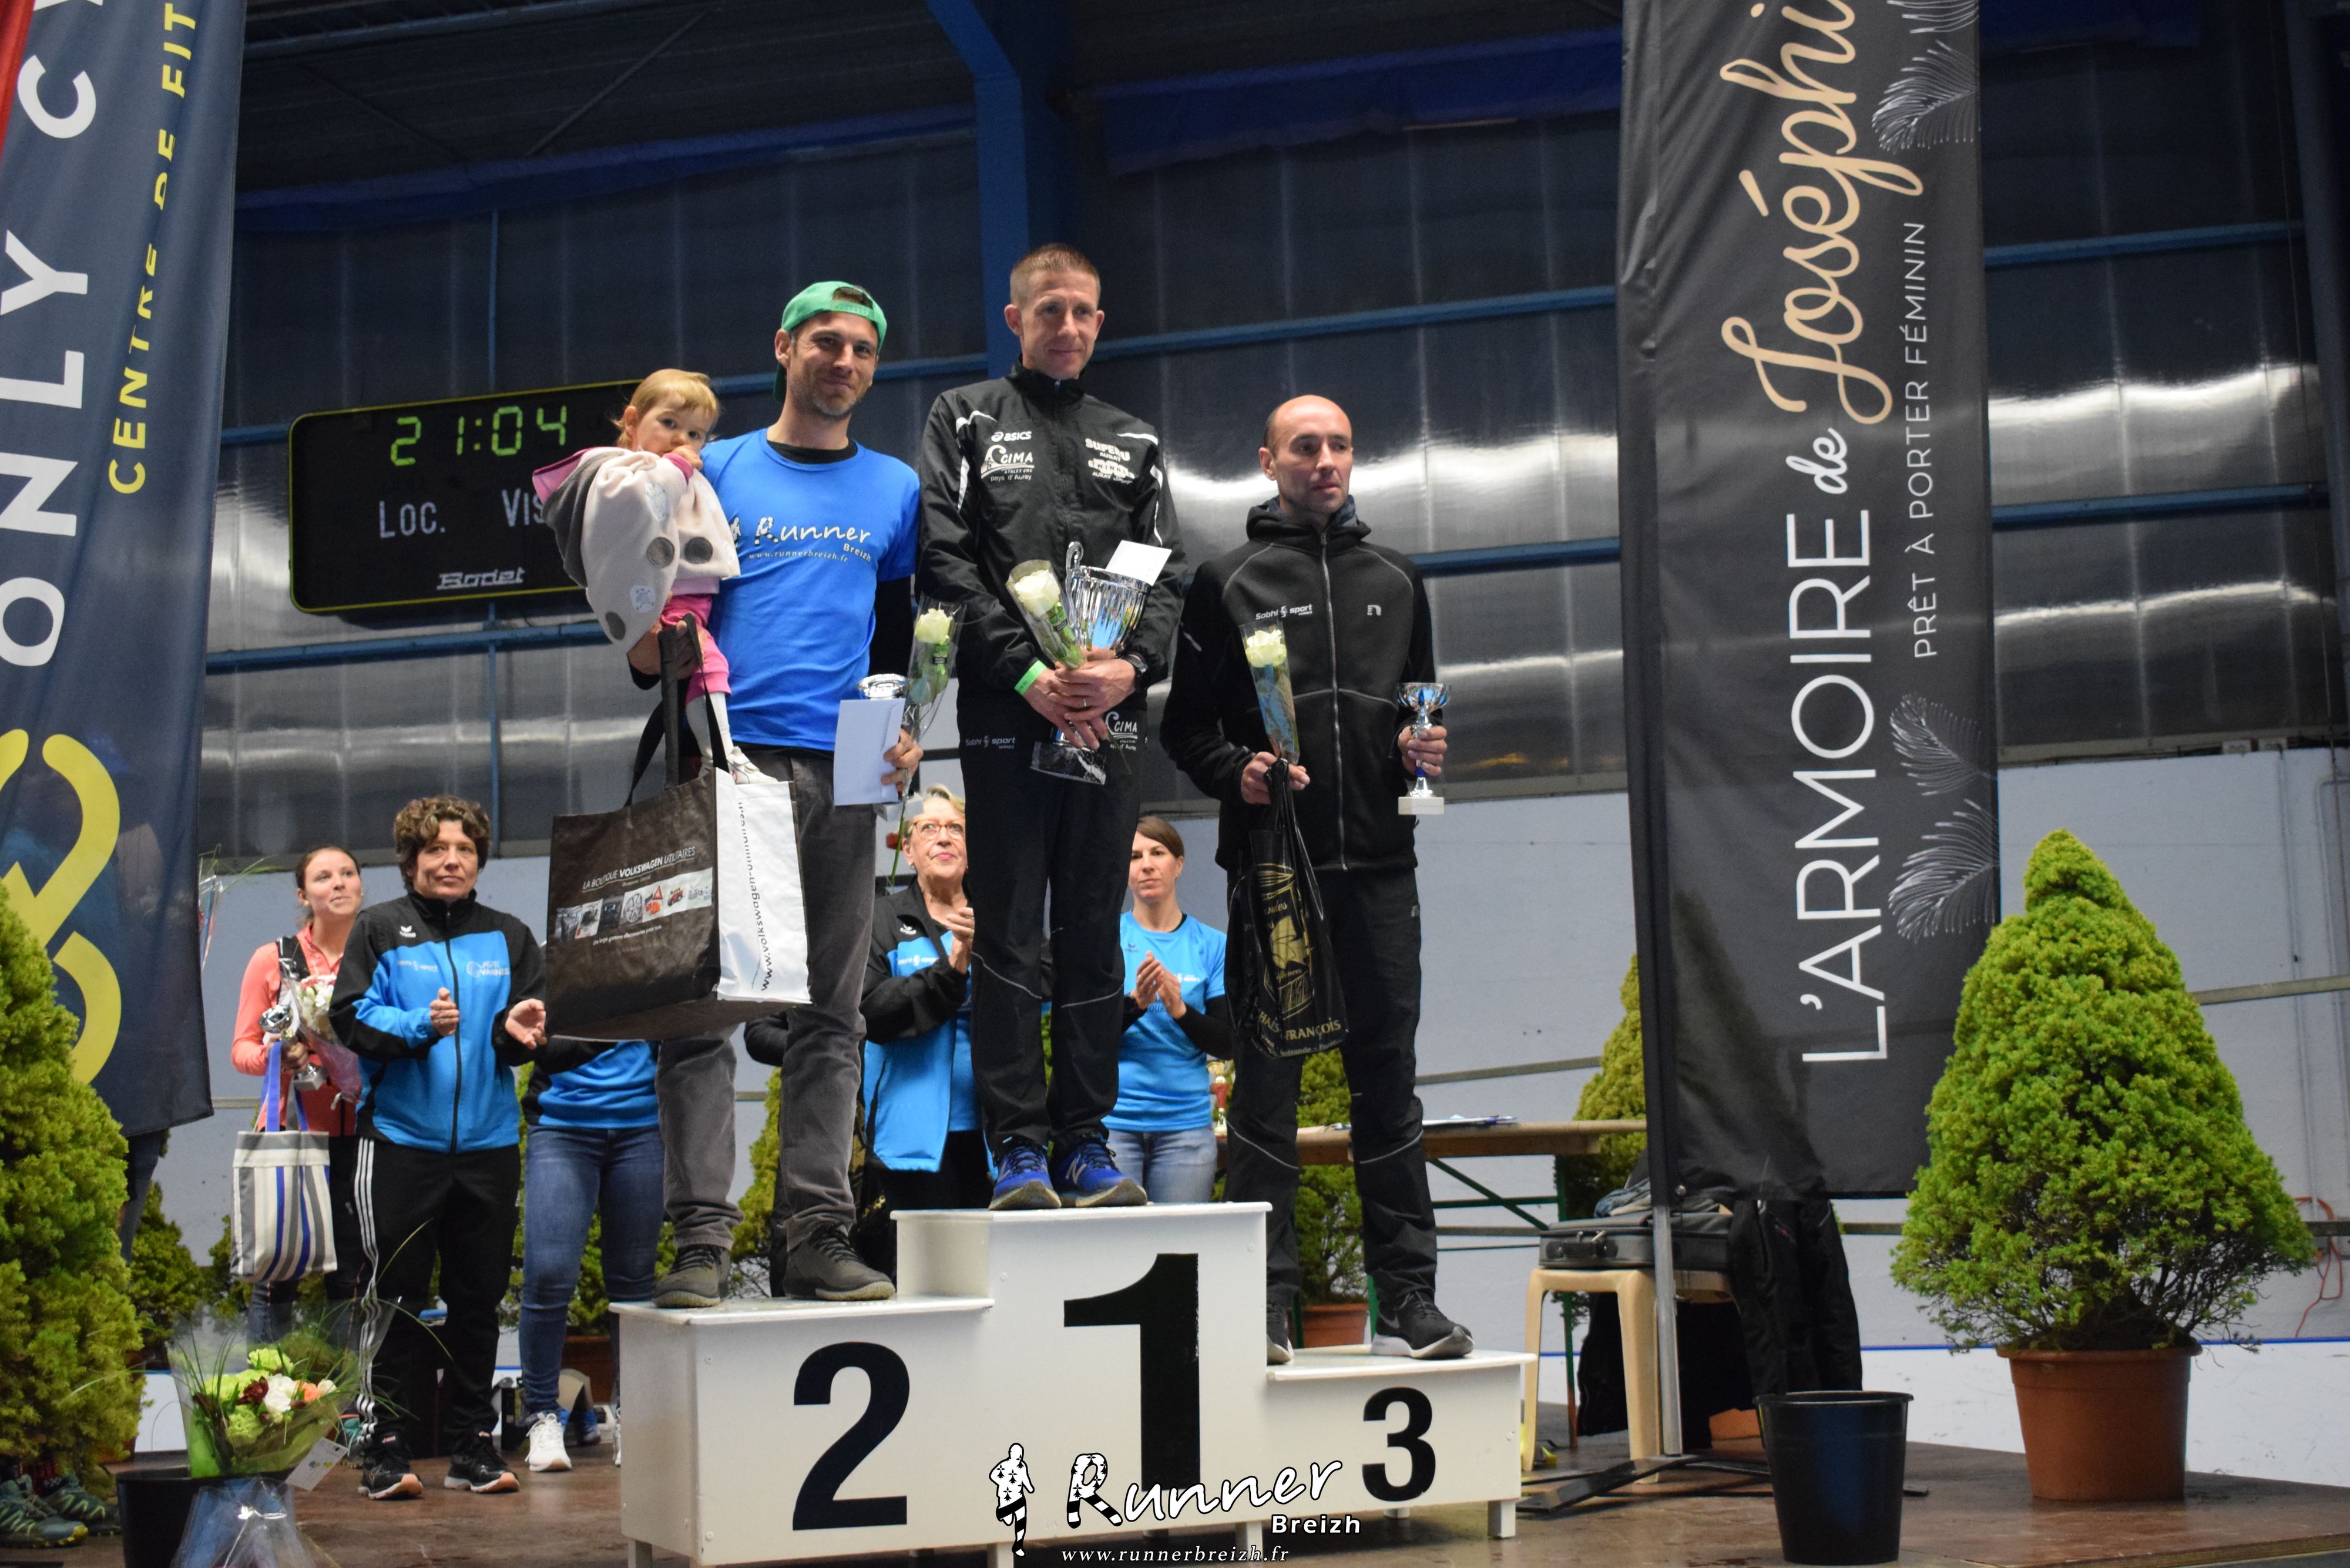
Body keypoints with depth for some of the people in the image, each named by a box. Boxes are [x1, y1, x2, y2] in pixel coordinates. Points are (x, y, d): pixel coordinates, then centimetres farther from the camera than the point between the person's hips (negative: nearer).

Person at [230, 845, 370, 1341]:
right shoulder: (273, 959, 8)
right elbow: (241, 1048, 8)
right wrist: (275, 1054, -14)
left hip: (360, 1132, 1)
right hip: (292, 1130, -1)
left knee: (354, 1276, 2)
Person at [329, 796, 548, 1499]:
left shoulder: (508, 936, 12)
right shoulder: (378, 929, 5)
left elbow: (539, 1019, 10)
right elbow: (351, 1017, -4)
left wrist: (518, 1032, -12)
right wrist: (420, 1025, -20)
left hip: (488, 1143, 3)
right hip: (401, 1140, -3)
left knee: (479, 1297, 7)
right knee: (400, 1297, 1)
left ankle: (471, 1443, 15)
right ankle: (383, 1445, 9)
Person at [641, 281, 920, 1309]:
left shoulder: (895, 489, 18)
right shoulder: (716, 471, 11)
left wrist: (911, 732, 5)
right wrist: (654, 648, -11)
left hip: (841, 771, 2)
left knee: (830, 1013, 2)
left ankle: (817, 1232, 5)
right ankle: (701, 1237, -5)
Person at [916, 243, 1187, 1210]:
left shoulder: (1133, 443, 20)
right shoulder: (965, 420, 10)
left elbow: (1167, 574, 11)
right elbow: (946, 561, -2)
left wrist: (1129, 666, -9)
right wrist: (1027, 671, -13)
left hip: (1107, 720, 3)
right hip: (1004, 710, -3)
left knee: (1094, 935, 5)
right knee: (1006, 936, -3)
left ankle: (1085, 1143, 10)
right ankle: (1016, 1148, 1)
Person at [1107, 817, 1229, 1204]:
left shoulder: (1210, 944, 7)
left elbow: (1226, 1042, 2)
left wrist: (1180, 1009, -15)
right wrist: (1136, 1002, -18)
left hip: (1187, 1123, 1)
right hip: (1112, 1118, -1)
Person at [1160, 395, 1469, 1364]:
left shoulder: (1395, 582, 18)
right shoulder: (1229, 583, 7)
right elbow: (1185, 722, 5)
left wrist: (1426, 751, 3)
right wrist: (1235, 772, -13)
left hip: (1379, 859, 3)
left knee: (1388, 1074, 3)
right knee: (1266, 1077, -2)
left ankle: (1407, 1300, 8)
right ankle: (1264, 1304, 3)